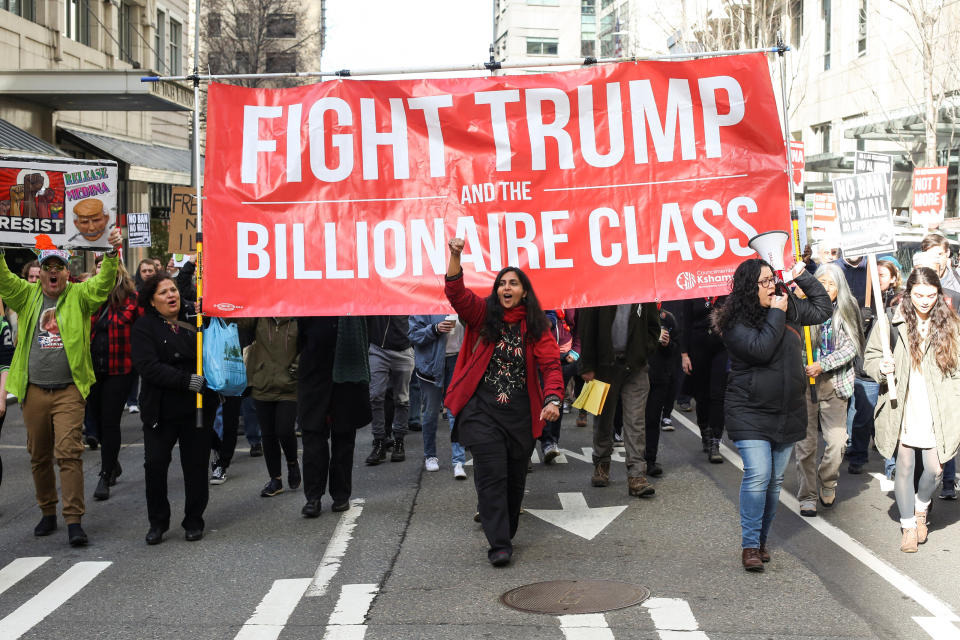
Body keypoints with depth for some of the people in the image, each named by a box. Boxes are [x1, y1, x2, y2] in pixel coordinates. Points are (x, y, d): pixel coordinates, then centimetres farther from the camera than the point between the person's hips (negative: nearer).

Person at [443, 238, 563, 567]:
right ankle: (499, 545, -9)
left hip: (521, 413, 2)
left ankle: (506, 532, 33)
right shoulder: (483, 314, 3)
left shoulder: (536, 327, 4)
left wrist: (552, 399, -23)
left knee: (515, 477, 12)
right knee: (492, 475, -9)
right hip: (482, 409, -2)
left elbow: (551, 364, -6)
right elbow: (456, 293, -12)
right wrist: (455, 257, -27)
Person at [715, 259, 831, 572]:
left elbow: (824, 309, 24)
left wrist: (804, 276, 15)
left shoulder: (790, 308, 9)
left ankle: (761, 540, 20)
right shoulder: (736, 321, -10)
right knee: (757, 476, -14)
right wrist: (776, 314, -15)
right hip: (750, 413, -6)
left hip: (787, 413, 6)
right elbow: (760, 349, -24)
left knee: (775, 480, 9)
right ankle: (749, 545, -7)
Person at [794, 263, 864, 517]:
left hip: (834, 384, 1)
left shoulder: (847, 311, 4)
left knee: (837, 441, -4)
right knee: (805, 443, 1)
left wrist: (823, 365, -12)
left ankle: (827, 483, 23)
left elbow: (851, 348, -2)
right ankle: (808, 496, 14)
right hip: (804, 382, -1)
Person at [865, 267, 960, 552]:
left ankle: (921, 507, 33)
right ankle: (908, 524, 23)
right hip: (902, 409, -1)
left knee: (934, 469, 1)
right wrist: (881, 368, -16)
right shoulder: (892, 322, -2)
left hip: (937, 413, 1)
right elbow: (870, 357, 6)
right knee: (904, 467, 6)